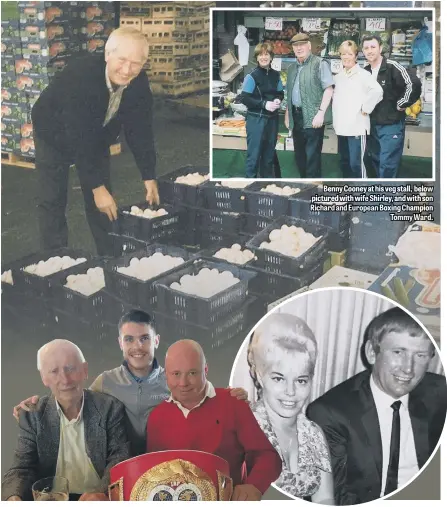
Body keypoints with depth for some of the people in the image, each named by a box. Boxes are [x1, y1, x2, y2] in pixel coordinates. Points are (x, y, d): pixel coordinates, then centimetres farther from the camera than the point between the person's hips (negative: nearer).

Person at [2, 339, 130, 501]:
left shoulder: (110, 408, -3)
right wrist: (13, 498, -25)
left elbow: (120, 460, -7)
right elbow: (22, 468, -2)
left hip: (100, 499, -2)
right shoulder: (32, 416, 1)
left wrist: (102, 493, -27)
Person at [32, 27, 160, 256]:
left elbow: (139, 130, -14)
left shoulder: (139, 82, -23)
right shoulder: (80, 75, -39)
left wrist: (149, 177, -16)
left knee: (103, 203, 2)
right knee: (52, 201, -3)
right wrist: (97, 187, -36)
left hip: (96, 136, 4)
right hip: (56, 134, -4)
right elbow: (78, 137, -38)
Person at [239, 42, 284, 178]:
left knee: (269, 152, 15)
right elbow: (244, 98, -13)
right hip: (256, 119, -6)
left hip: (272, 119, 6)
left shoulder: (276, 75, 6)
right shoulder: (252, 76, -10)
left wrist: (278, 100, -6)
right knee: (254, 153, -4)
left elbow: (281, 93, 17)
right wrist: (264, 104, -19)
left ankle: (268, 177, 27)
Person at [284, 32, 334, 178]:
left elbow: (329, 89, -11)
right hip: (296, 117, 7)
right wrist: (287, 114, 18)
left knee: (312, 155, -7)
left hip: (312, 117, -7)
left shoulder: (319, 64, -4)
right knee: (299, 154, 13)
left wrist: (321, 112, -19)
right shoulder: (292, 68, 17)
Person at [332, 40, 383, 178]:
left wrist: (365, 108, -15)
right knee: (344, 162, 13)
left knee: (356, 163, -10)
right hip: (342, 127, 7)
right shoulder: (338, 77, 15)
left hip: (357, 126, -7)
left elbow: (377, 90, -22)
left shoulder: (362, 74, -6)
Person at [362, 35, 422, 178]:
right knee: (375, 162, 15)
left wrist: (402, 104, -15)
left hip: (392, 125, -7)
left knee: (387, 164, -7)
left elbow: (414, 84, -26)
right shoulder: (365, 71, 7)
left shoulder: (392, 67, -14)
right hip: (372, 125, 7)